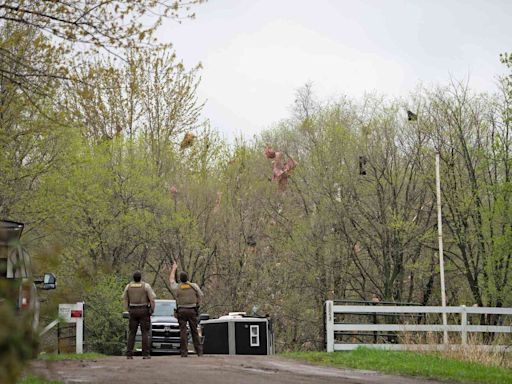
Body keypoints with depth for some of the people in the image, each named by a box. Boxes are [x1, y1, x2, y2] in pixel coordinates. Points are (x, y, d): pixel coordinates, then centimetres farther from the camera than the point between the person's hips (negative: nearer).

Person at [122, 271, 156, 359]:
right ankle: (145, 354, -5)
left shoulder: (128, 286, 2)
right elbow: (152, 299, -11)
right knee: (145, 333, 1)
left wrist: (128, 310, 12)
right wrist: (152, 310, 1)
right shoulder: (146, 286, -8)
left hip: (133, 311, 3)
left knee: (132, 333, 7)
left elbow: (125, 299, 5)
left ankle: (129, 354, 0)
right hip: (144, 311, -3)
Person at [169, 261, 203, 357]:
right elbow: (200, 296, 6)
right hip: (192, 310, 1)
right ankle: (199, 351, 8)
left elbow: (171, 280, 17)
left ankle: (184, 352, -3)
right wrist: (197, 304, 21)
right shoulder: (194, 286, -2)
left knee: (183, 332, 0)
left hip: (181, 311, -1)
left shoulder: (177, 287, -2)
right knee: (194, 331, 7)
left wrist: (174, 268, 29)